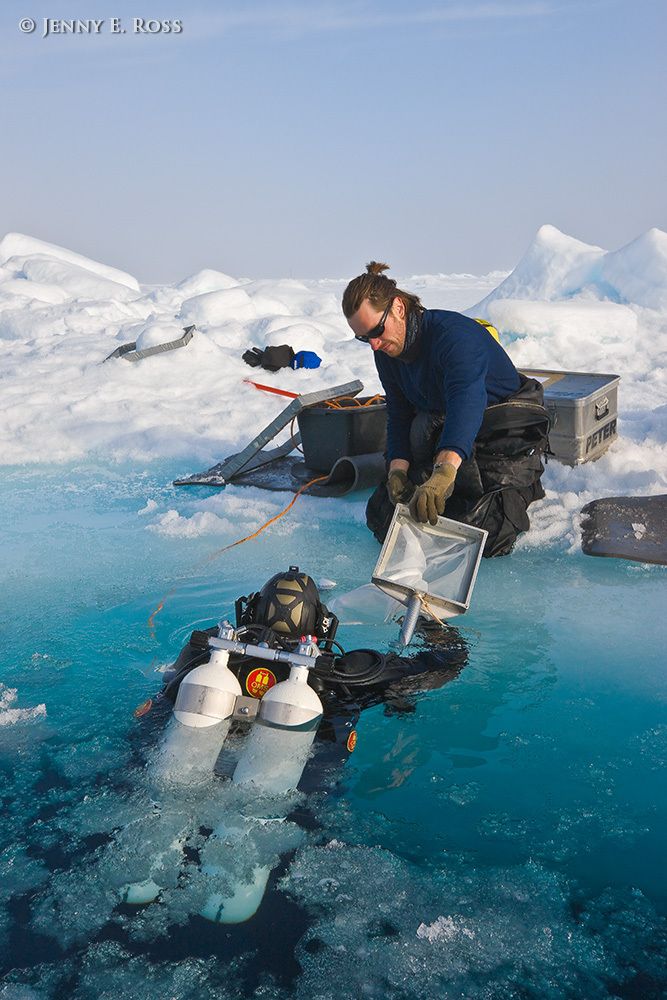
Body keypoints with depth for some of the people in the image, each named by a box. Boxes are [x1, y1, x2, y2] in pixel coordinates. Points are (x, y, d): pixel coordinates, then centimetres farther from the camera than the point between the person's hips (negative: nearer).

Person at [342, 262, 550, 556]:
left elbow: (467, 401, -46)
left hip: (506, 439, -8)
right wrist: (397, 469, -17)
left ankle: (521, 490, 9)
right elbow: (399, 416, 3)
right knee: (381, 515, 0)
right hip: (441, 441, 8)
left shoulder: (453, 332, -29)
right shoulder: (387, 352, -2)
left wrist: (443, 473, -62)